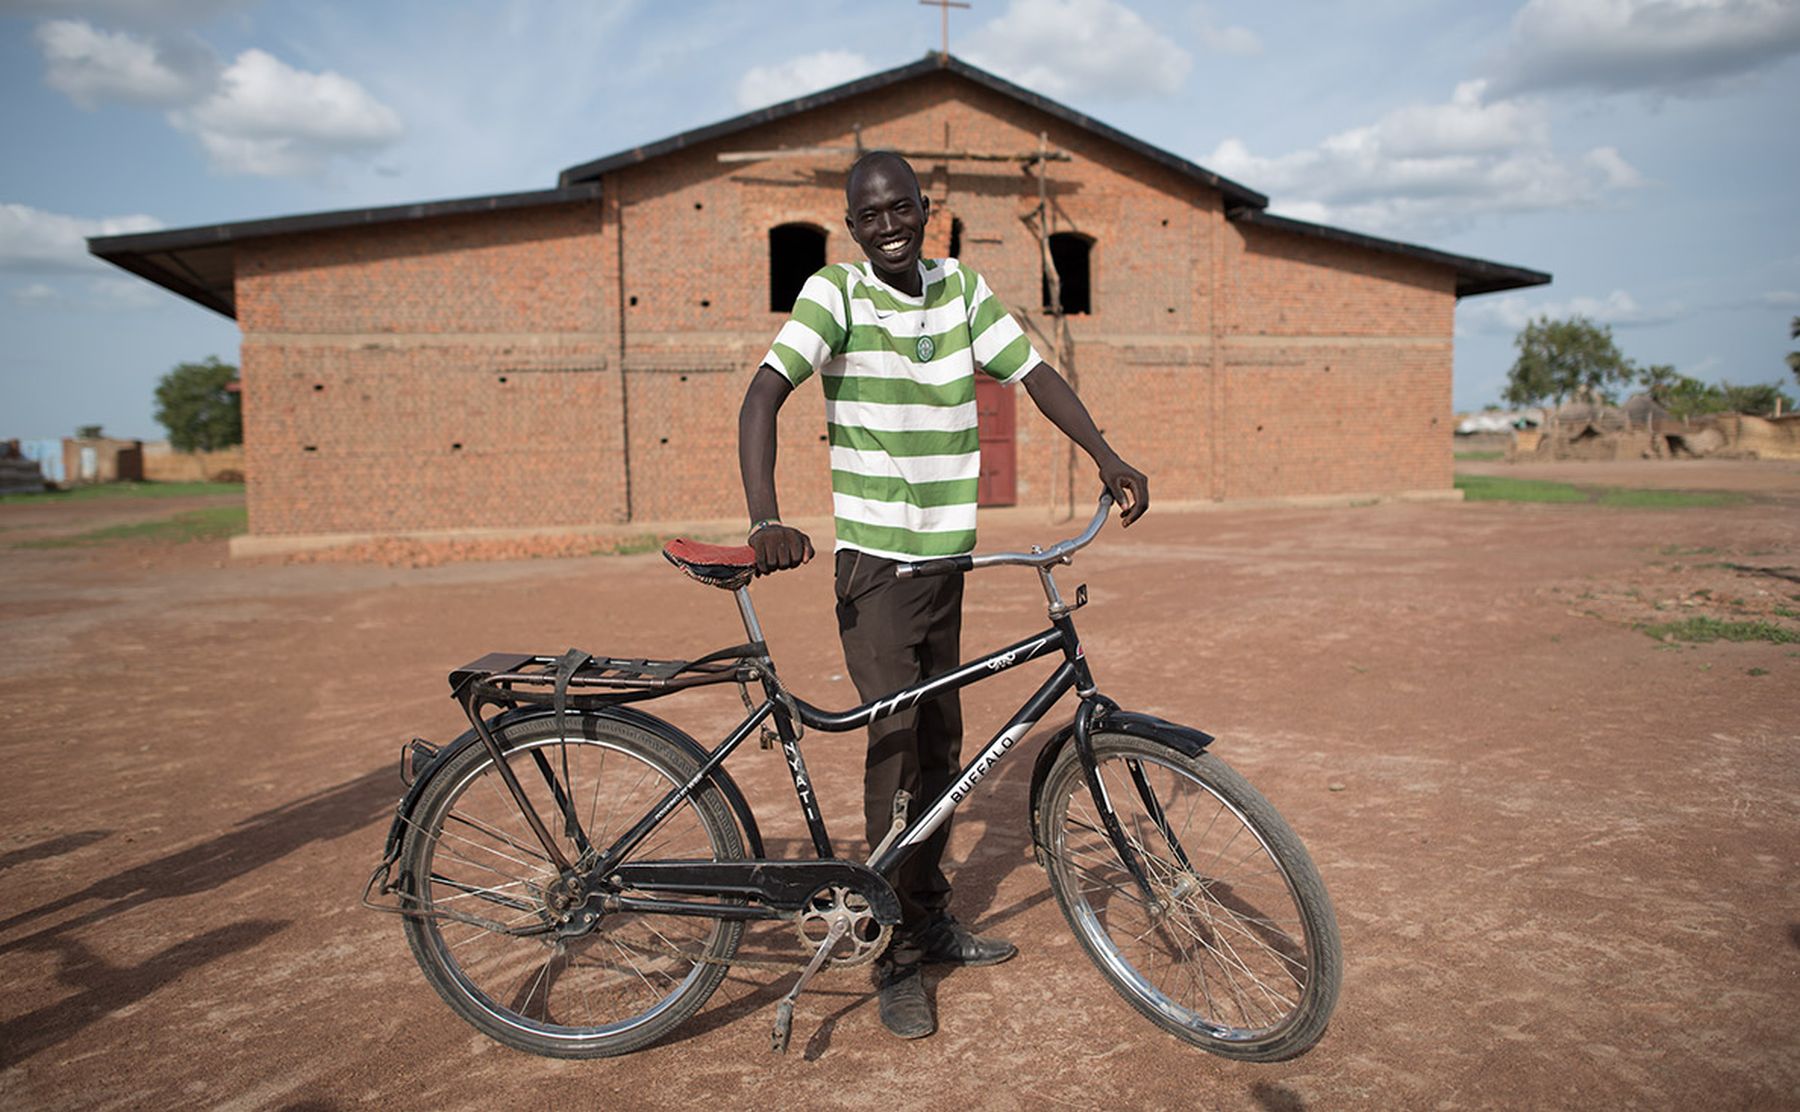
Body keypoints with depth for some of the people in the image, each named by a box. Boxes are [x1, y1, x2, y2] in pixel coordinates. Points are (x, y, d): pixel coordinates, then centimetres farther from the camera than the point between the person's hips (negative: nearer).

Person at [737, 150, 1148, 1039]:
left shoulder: (962, 288, 5)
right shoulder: (834, 293, -9)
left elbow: (1034, 372, 5)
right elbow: (764, 394, -20)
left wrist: (1106, 457, -11)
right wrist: (765, 519, -35)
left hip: (947, 554, 5)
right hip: (874, 558, -5)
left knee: (941, 742, 13)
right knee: (895, 743, -7)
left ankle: (932, 916, 30)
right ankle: (898, 957, 7)